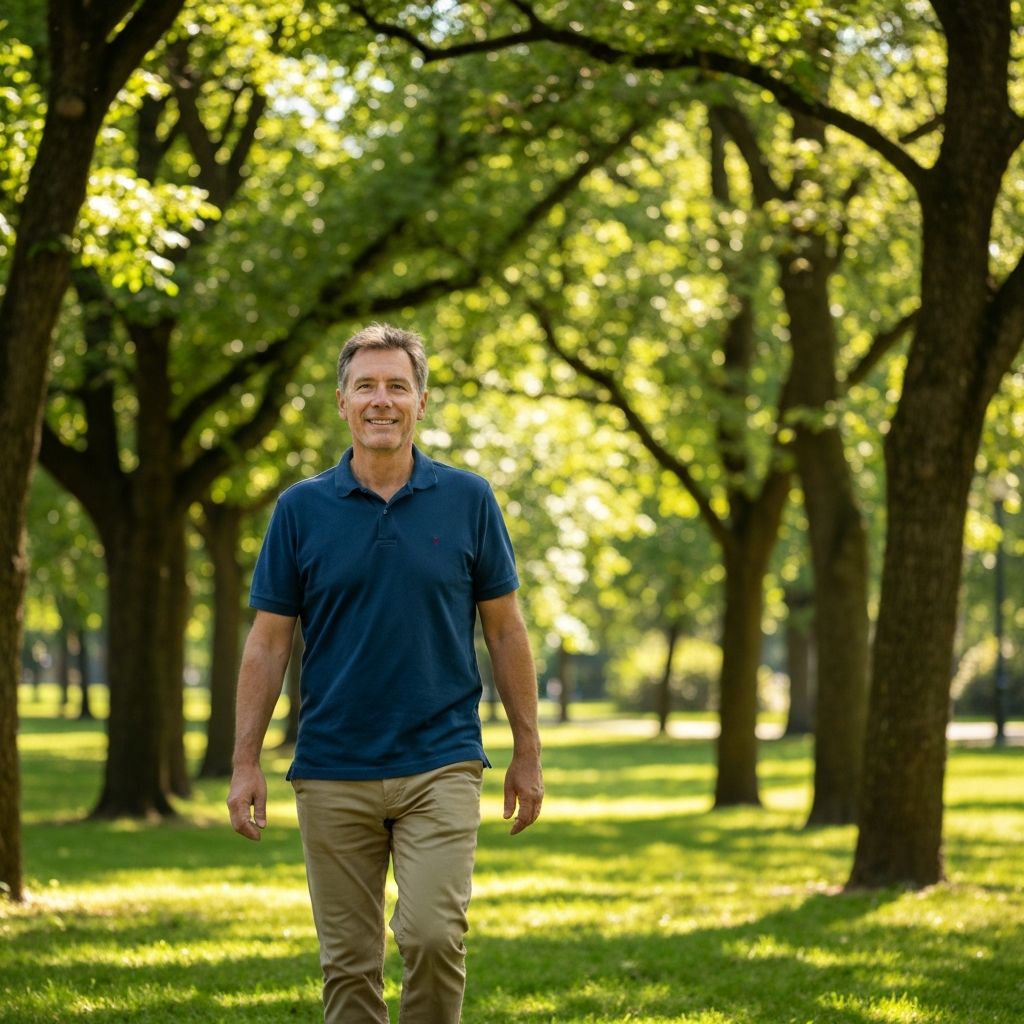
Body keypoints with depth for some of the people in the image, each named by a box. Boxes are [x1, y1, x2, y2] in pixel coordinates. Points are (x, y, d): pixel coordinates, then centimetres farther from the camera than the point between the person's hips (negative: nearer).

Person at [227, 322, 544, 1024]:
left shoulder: (468, 501, 2)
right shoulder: (302, 510, 3)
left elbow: (505, 630, 7)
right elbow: (269, 642, 5)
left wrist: (528, 753, 5)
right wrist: (246, 763, -1)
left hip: (440, 764, -1)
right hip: (333, 774, 1)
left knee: (432, 934, -14)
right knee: (349, 962, 5)